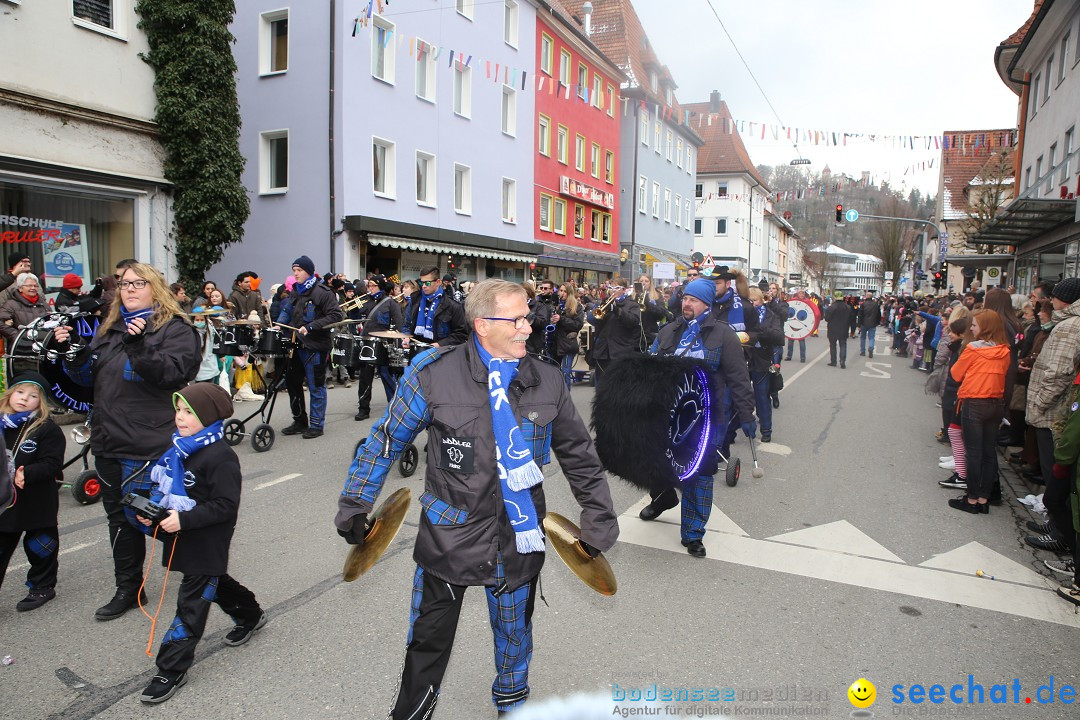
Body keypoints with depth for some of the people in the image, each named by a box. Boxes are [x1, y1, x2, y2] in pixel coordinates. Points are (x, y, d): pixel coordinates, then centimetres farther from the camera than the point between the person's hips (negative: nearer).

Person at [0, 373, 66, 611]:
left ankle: (42, 587, 28)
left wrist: (27, 474, -31)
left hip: (37, 502, -4)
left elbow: (52, 465, -17)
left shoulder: (48, 429, -11)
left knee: (39, 546, 11)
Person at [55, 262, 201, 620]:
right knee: (120, 517, 16)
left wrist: (139, 346, -33)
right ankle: (128, 589, 30)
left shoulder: (176, 329, -8)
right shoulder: (110, 328, 14)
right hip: (110, 442, 8)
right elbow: (90, 376, 20)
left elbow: (172, 373, -21)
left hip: (151, 444, -8)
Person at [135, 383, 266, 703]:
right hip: (182, 536, 9)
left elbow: (226, 506, -24)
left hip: (207, 542, -9)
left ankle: (172, 670, 12)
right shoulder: (179, 447, 2)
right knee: (214, 583, 26)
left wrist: (184, 519, -29)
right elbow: (164, 485, 15)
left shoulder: (220, 456, -24)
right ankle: (250, 615, 49)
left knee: (191, 602, 0)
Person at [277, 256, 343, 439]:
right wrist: (279, 324, 3)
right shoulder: (295, 291, 12)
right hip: (297, 345, 8)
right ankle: (300, 421, 27)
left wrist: (311, 327, -22)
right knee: (292, 382, 14)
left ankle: (316, 425, 13)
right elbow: (287, 311, 23)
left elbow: (336, 315, -18)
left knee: (316, 387, 2)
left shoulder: (322, 292, -11)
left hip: (315, 347, -8)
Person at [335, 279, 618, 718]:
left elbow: (579, 456, 6)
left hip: (518, 539, 3)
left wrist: (599, 519, 6)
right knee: (428, 642, 13)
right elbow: (385, 441, -2)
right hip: (448, 536, -2)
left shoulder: (547, 381, -5)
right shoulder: (435, 374, -14)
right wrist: (354, 506, 0)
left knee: (515, 636, 24)